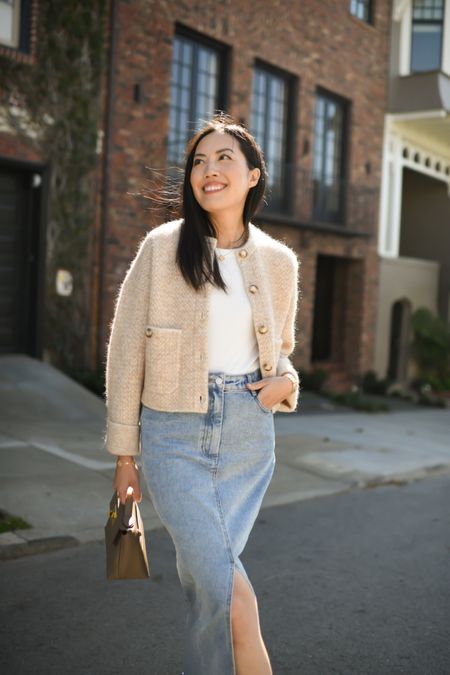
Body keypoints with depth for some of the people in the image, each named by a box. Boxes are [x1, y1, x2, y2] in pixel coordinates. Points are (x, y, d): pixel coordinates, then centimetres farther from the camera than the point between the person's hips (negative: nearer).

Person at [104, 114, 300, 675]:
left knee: (206, 581, 9)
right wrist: (124, 453, 1)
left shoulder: (278, 261, 6)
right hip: (175, 437, -2)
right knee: (233, 596, -13)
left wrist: (285, 380, -3)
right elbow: (125, 351, 0)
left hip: (249, 437, 3)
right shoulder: (162, 247, -4)